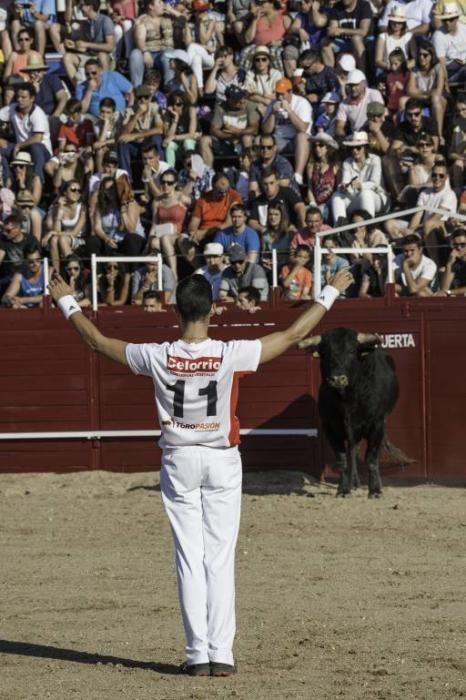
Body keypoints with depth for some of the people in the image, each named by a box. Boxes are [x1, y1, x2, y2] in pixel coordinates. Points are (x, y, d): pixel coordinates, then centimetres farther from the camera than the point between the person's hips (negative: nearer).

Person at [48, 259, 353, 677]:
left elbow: (98, 341, 2)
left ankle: (198, 655, 1)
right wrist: (331, 293, 1)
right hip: (222, 462, -1)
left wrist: (66, 302, 16)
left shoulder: (158, 358, -11)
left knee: (189, 560, 4)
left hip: (178, 462, 1)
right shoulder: (231, 356, -16)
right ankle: (221, 654, -1)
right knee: (220, 560, 2)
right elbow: (294, 334, -9)